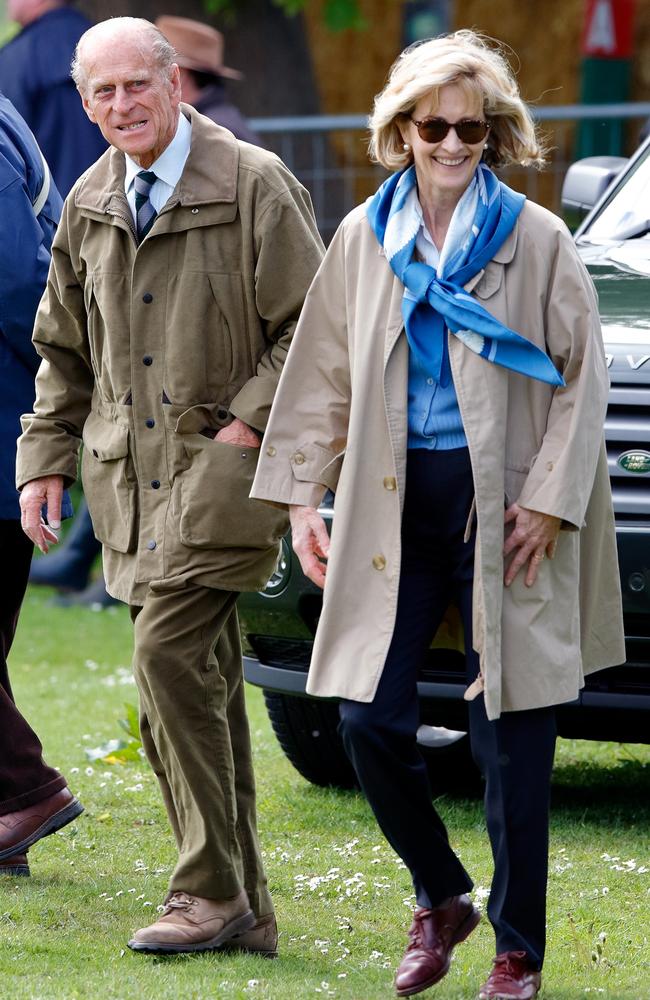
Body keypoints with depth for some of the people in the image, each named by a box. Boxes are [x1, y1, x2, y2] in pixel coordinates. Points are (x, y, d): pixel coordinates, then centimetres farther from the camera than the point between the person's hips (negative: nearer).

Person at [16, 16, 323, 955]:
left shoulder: (254, 185, -7)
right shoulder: (90, 205, 12)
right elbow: (63, 350, 22)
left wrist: (247, 424, -13)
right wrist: (45, 459, 14)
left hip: (222, 463, -6)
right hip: (132, 472, 6)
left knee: (169, 653, -17)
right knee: (204, 680, 7)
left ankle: (210, 892, -10)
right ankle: (244, 905, 11)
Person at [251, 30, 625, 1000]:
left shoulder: (536, 241, -3)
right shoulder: (365, 238, 7)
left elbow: (582, 380, -2)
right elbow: (324, 375, 13)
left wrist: (548, 501, -9)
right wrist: (303, 496, 7)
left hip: (500, 507, -3)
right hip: (395, 507, 3)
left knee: (509, 737, -1)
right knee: (369, 718, -3)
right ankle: (440, 900, 21)